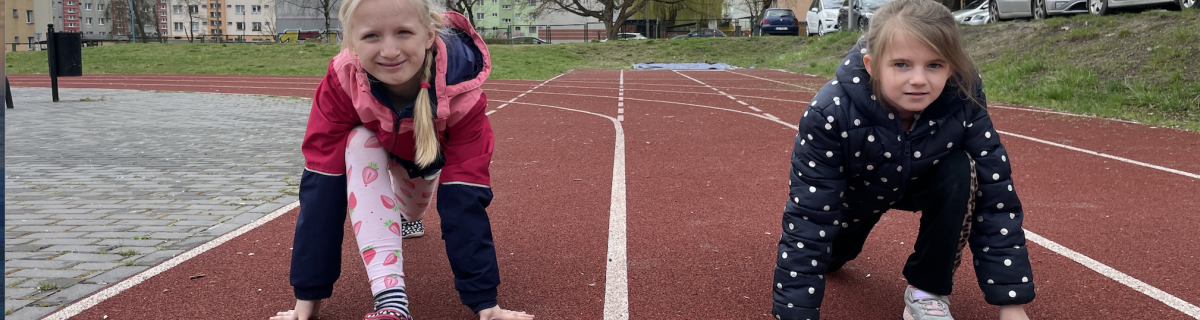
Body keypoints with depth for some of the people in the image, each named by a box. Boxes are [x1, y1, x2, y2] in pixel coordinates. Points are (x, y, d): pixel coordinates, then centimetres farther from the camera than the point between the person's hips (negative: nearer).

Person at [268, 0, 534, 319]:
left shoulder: (459, 92, -39)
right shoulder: (341, 82, -38)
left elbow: (464, 197, -38)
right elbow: (323, 184, -36)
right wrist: (309, 292, -36)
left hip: (434, 154, 2)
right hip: (375, 147, -1)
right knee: (359, 143, -31)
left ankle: (406, 214, 41)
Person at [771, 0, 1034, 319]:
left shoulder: (962, 102, -33)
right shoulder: (830, 114, -38)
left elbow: (996, 197, -27)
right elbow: (807, 219, -35)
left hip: (923, 184, 0)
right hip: (855, 191, 1)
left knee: (960, 172, -28)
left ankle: (927, 290, -12)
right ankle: (840, 244, 37)